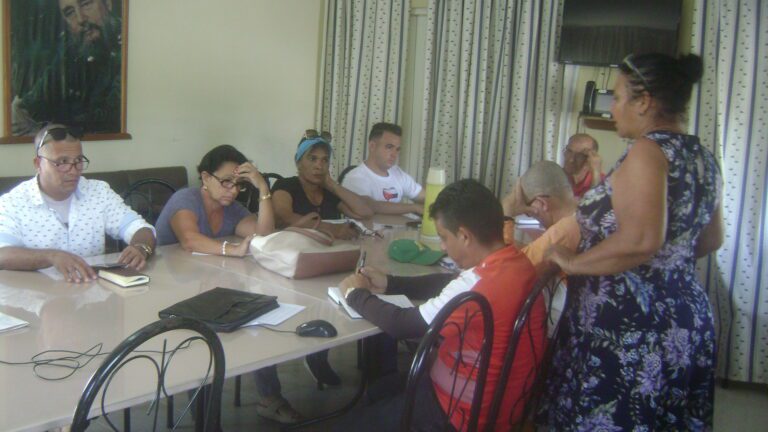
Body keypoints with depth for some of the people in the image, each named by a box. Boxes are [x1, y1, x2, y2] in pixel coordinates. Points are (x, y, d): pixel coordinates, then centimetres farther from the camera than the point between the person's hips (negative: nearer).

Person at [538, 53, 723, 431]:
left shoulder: (648, 150, -15)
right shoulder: (701, 157, 12)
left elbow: (640, 239, -28)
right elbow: (710, 240, 24)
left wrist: (572, 262, -16)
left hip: (627, 330, -9)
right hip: (686, 324, 9)